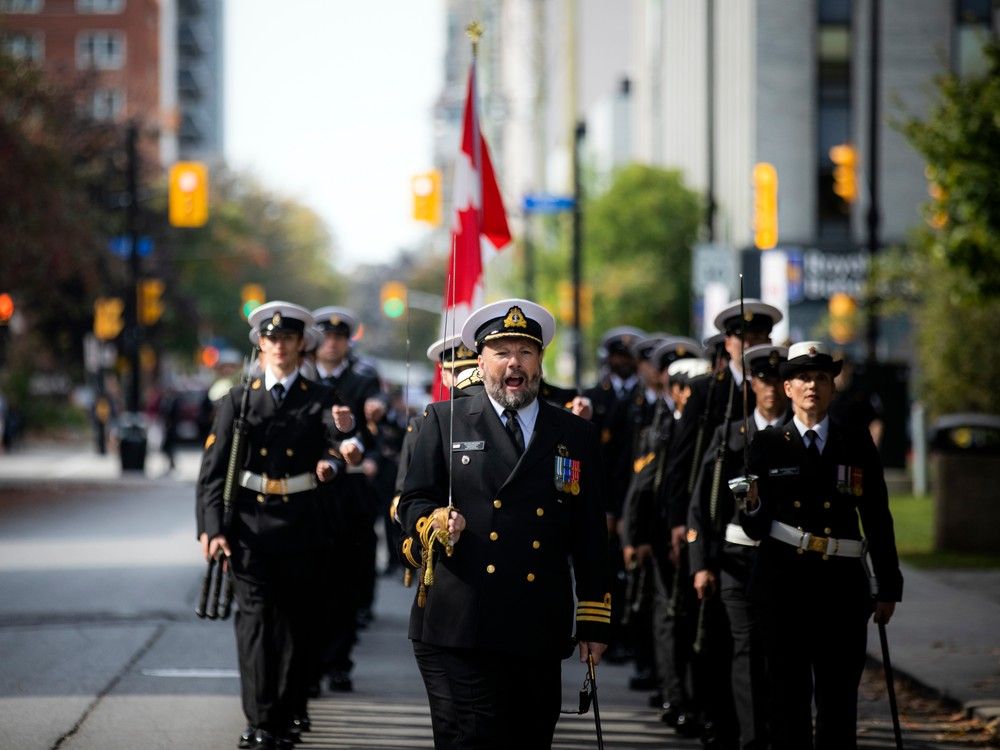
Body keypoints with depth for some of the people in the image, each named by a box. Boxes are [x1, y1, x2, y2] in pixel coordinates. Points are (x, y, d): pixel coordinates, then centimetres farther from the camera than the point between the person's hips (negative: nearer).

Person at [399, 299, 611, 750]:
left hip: (540, 635, 2)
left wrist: (594, 625, 10)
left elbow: (591, 540, 14)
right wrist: (436, 522, -15)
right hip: (458, 626, -2)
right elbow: (413, 503, 9)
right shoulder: (444, 421, 10)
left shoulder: (576, 435, 15)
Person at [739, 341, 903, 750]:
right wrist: (751, 508, -21)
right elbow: (756, 528, 2)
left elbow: (877, 518, 8)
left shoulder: (856, 442, 7)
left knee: (839, 697, 2)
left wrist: (888, 587, 6)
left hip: (841, 582, 1)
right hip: (783, 580, -1)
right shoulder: (767, 444, 4)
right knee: (789, 695, 2)